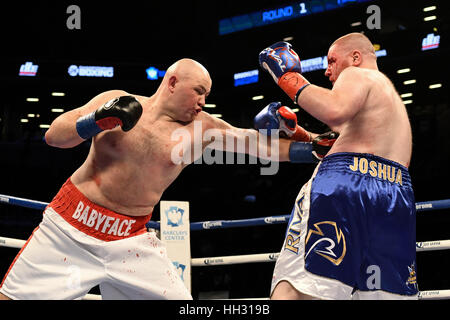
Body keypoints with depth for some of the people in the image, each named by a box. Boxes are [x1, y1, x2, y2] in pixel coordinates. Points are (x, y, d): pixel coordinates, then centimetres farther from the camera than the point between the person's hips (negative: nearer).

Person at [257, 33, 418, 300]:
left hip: (346, 178, -8)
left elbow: (335, 110, -14)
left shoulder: (358, 75, 10)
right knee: (390, 293, 4)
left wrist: (289, 78, -2)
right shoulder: (393, 98, 37)